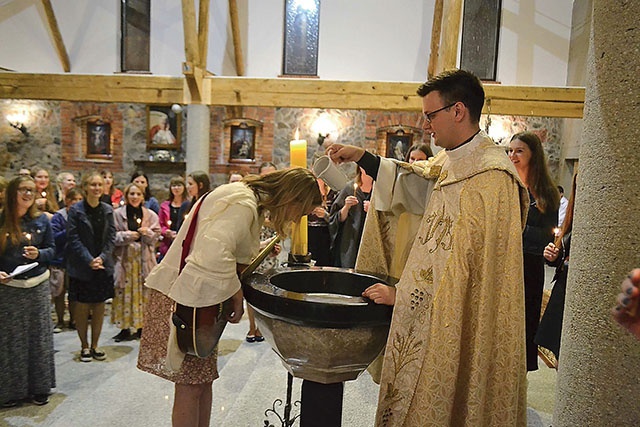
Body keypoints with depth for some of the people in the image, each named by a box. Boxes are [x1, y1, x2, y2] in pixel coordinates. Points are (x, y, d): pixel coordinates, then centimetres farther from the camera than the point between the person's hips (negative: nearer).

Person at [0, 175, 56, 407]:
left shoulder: (41, 220, 2)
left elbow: (51, 249, 7)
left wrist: (38, 254, -13)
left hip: (37, 286, 2)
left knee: (39, 336, 8)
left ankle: (39, 388, 23)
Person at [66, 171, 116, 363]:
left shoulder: (108, 210, 5)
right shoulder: (76, 210, -5)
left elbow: (111, 237, 3)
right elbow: (73, 239, -9)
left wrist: (102, 257, -10)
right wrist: (89, 260, -16)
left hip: (103, 266, 3)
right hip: (81, 268, -3)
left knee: (99, 307, 8)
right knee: (82, 307, 5)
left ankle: (95, 345, 21)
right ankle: (84, 346, 19)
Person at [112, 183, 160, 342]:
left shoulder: (150, 215, 6)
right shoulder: (117, 214, 1)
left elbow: (156, 235, 6)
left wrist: (148, 233, -14)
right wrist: (126, 236, -16)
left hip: (144, 259, 1)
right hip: (124, 259, -1)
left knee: (144, 292, 4)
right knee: (125, 293, 2)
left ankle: (142, 326, 15)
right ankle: (125, 328, 11)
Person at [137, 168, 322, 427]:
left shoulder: (251, 201, 10)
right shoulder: (243, 205, -23)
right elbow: (213, 253, -38)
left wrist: (261, 253, 4)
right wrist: (236, 292, -24)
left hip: (201, 298, 10)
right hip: (184, 296, -10)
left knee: (204, 379, 17)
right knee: (190, 385, 1)